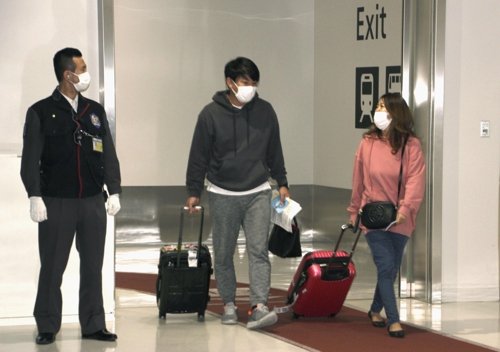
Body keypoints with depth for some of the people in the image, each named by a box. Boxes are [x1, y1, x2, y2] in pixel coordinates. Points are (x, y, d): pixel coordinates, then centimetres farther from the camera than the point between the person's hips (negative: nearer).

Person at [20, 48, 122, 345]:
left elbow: (109, 154, 12)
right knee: (52, 267, 2)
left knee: (93, 267, 7)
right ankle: (47, 327, 11)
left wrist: (114, 191, 5)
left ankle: (93, 325, 15)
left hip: (93, 201, 4)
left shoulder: (95, 111, 10)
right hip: (56, 202, -3)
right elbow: (31, 158, -4)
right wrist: (35, 196, -11)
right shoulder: (41, 112, -2)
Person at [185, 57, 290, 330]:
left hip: (258, 193, 1)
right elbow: (199, 155, -1)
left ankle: (259, 307, -16)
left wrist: (282, 182, 12)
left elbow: (274, 151, 13)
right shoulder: (211, 114, -6)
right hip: (223, 195, -1)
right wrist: (194, 191, 0)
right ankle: (229, 304, 21)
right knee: (223, 252, 7)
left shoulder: (265, 111, 3)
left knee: (258, 249, -10)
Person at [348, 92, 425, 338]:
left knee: (391, 269, 12)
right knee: (386, 267, -9)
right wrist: (355, 211, 13)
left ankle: (376, 309, 34)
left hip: (399, 218, 1)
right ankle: (393, 320, -4)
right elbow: (358, 180, 8)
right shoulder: (368, 143, -1)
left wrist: (406, 207, -26)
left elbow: (415, 180, -13)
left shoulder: (411, 145, -5)